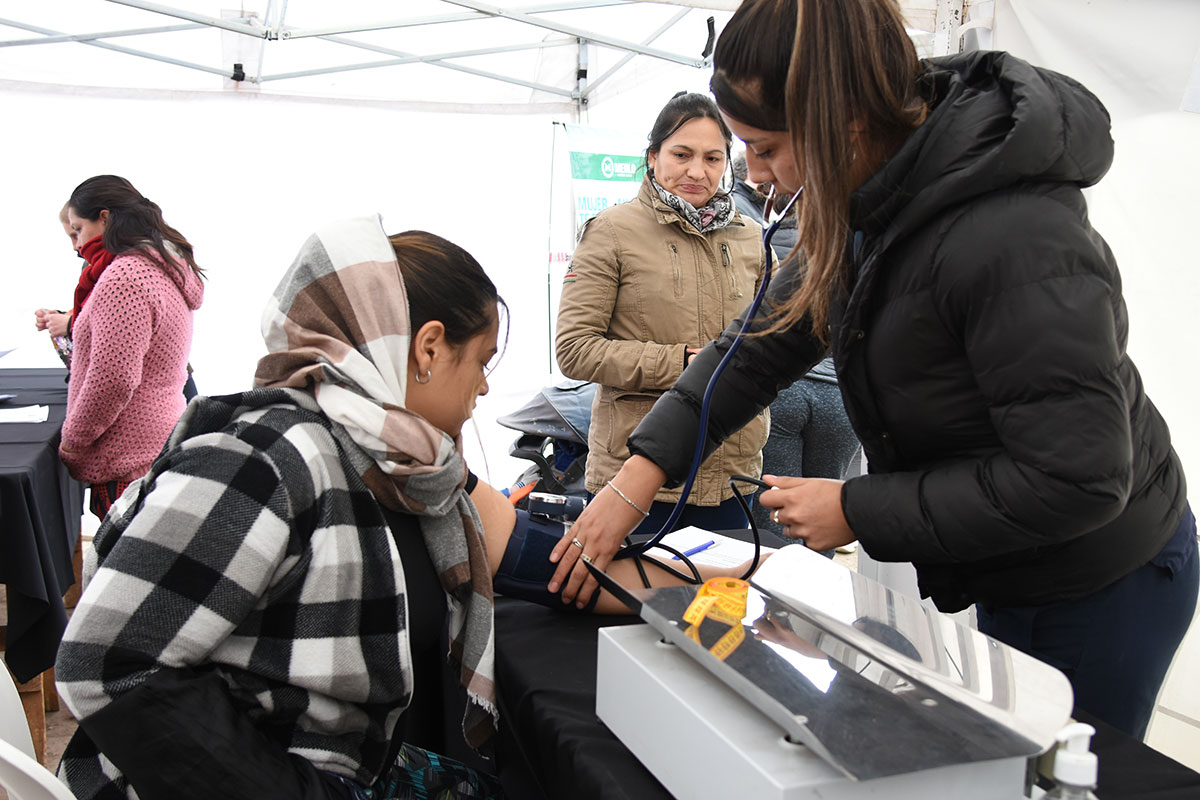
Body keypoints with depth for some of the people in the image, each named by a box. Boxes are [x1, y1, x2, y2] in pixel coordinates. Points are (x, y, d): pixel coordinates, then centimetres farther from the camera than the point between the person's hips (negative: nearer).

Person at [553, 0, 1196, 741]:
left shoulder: (1016, 241, -35)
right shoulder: (876, 198, -8)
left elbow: (1077, 478, -32)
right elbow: (772, 334, -4)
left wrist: (858, 512, -25)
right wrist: (639, 474, -12)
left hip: (1099, 588, -8)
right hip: (1007, 579, 8)